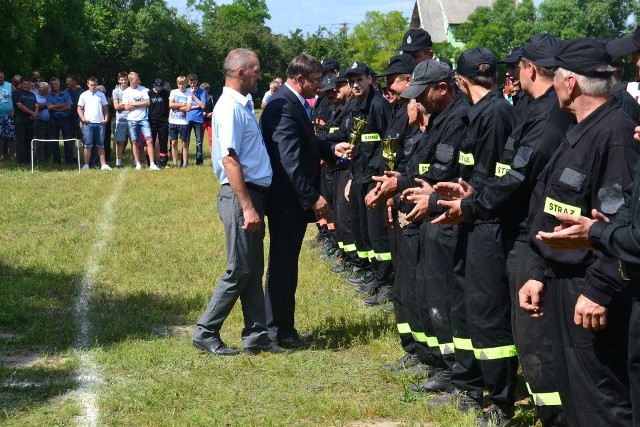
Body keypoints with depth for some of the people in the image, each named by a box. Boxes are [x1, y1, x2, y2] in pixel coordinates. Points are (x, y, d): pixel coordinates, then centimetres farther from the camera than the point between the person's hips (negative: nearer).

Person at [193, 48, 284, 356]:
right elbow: (229, 160, -21)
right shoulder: (230, 108, -15)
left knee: (253, 270, 11)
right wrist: (247, 207, -23)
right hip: (240, 195, -10)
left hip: (252, 194, 10)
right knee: (240, 270, -5)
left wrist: (254, 204, 15)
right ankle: (206, 333, 4)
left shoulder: (240, 106, 14)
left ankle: (256, 336, 17)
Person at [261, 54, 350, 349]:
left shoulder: (295, 104, 12)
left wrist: (332, 149, 4)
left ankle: (279, 327, 25)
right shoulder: (283, 107, -20)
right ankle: (281, 332, 8)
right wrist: (313, 197, -24)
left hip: (294, 200, 10)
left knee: (283, 266, 16)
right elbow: (291, 160, -25)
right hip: (287, 200, -10)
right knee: (283, 266, -1)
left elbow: (307, 146, 21)